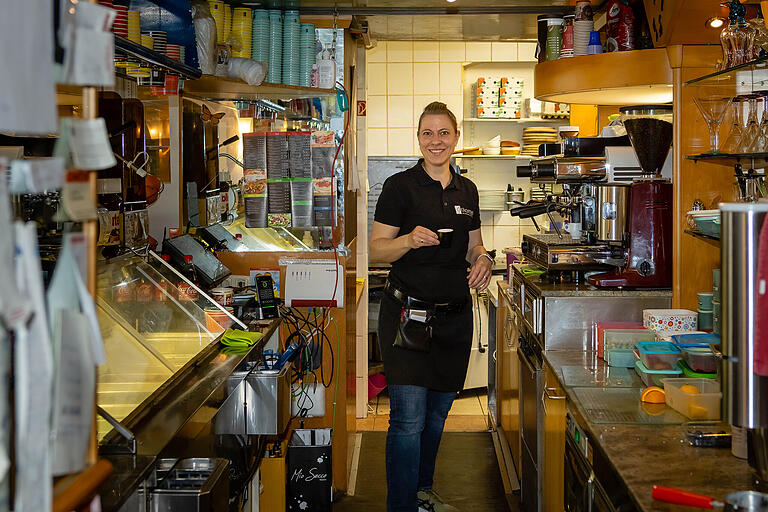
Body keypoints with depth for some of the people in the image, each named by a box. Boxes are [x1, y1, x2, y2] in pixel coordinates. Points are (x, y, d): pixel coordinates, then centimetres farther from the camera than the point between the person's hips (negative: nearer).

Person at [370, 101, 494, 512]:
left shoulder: (467, 190, 12)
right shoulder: (400, 187, -6)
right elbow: (376, 250, -6)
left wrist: (483, 261, -1)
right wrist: (410, 240, -24)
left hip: (454, 315, 6)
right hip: (407, 313, -6)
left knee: (439, 409, 15)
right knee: (408, 417, -10)